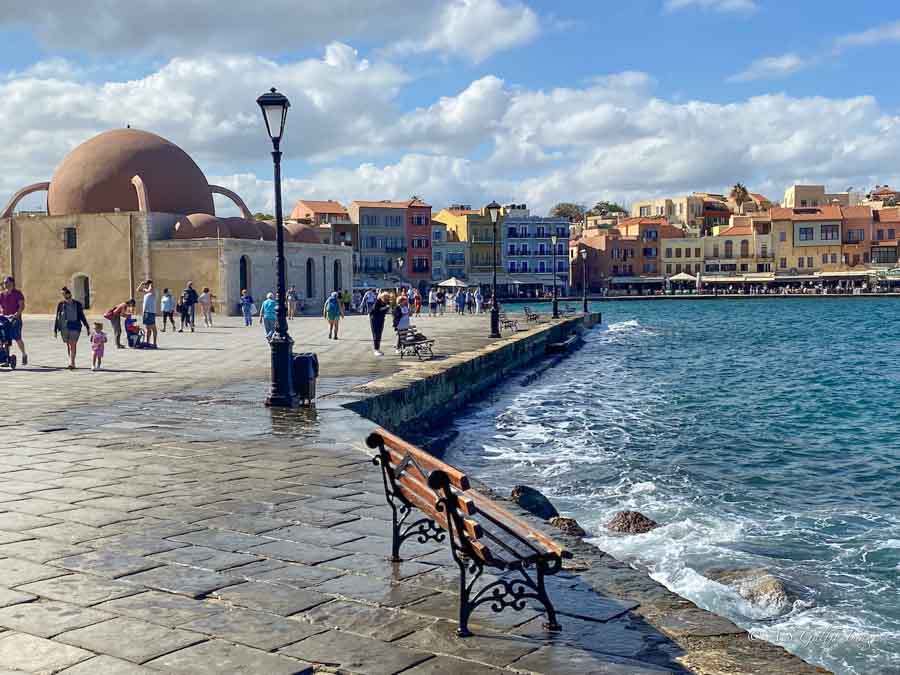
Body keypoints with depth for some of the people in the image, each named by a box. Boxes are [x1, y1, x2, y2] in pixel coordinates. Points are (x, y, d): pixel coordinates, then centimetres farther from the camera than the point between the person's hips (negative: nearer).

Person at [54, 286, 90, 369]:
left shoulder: (77, 304, 2)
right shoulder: (61, 305, 3)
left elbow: (82, 316, 9)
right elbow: (57, 318, 6)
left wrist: (87, 327, 9)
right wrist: (55, 330, 5)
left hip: (75, 327, -2)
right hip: (64, 327, 2)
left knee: (73, 344, -12)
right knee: (68, 344, 6)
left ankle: (71, 363, -15)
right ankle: (72, 363, 17)